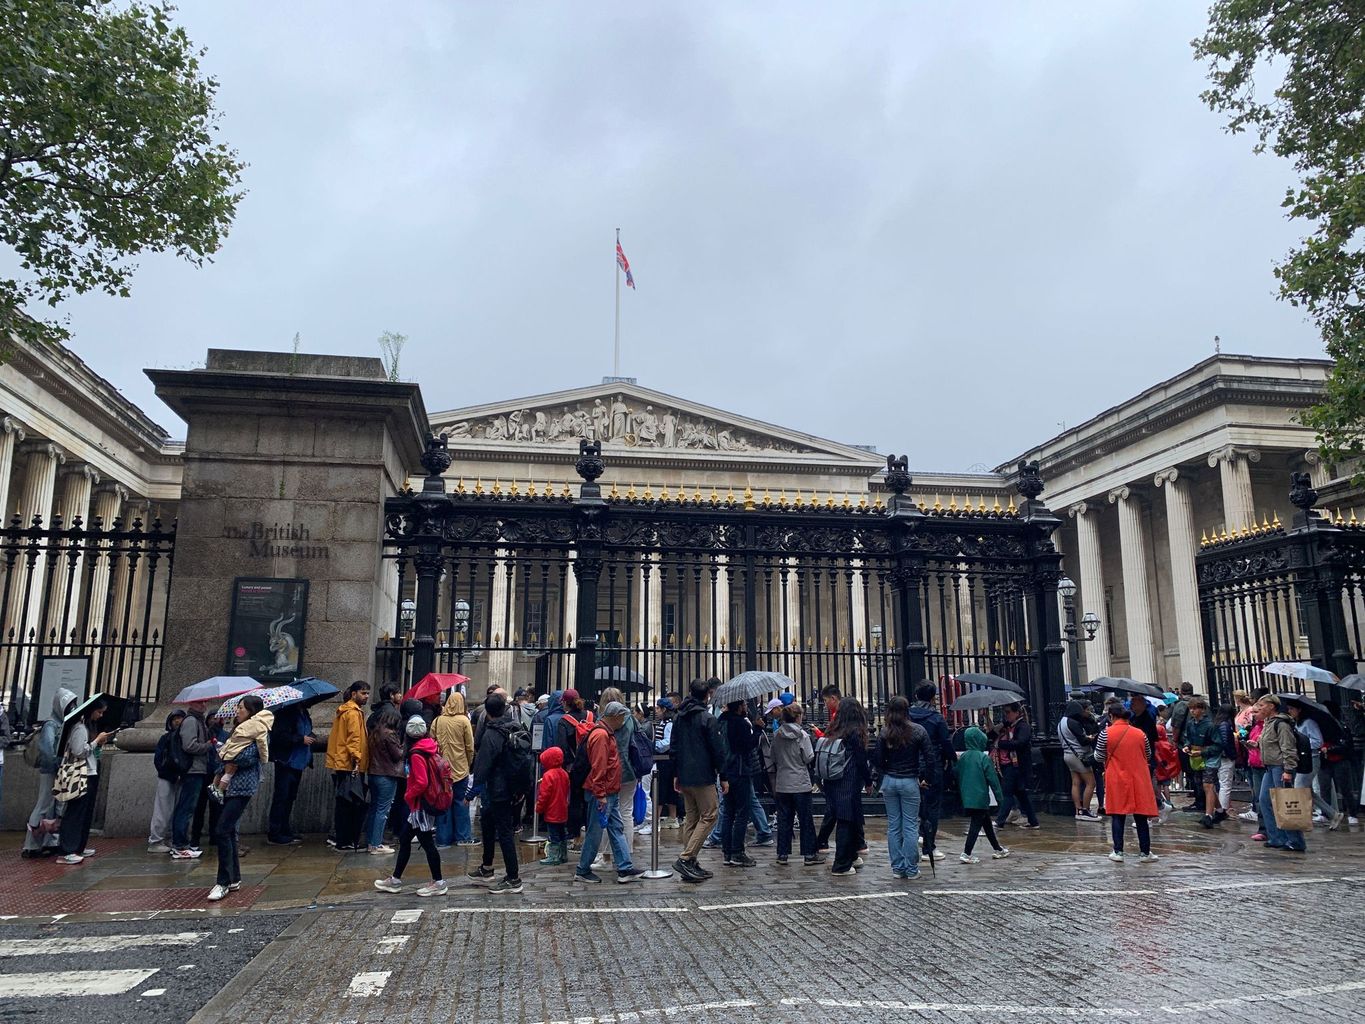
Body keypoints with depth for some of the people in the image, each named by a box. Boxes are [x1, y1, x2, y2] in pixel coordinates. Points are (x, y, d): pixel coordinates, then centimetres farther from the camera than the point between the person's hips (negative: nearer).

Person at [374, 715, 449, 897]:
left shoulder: (416, 754, -20)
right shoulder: (430, 748, 6)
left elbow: (421, 782, -26)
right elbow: (445, 768, 12)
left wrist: (408, 795, -10)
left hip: (421, 804, -10)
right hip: (427, 801, 10)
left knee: (426, 842, 0)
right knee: (404, 838, 16)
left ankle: (438, 882, 9)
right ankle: (395, 880, 26)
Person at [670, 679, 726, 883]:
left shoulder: (678, 717, 10)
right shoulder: (707, 718, -12)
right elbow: (718, 750, -11)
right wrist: (723, 776, -4)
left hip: (684, 777, 7)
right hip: (703, 777, -7)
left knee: (691, 818, 14)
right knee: (709, 815, -1)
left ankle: (691, 865, 15)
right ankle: (686, 859, -10)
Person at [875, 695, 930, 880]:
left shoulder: (884, 732, -4)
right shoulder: (918, 730, -7)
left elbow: (877, 759, -3)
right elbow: (930, 757, -6)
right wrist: (925, 779, 5)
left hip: (889, 781, 2)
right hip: (910, 782, -2)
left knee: (893, 826, 10)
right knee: (910, 826, 5)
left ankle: (897, 868, 15)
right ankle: (911, 869, 8)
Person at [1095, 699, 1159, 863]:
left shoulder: (1106, 733, -9)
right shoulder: (1140, 733, 0)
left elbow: (1099, 757, -3)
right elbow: (1148, 756, 13)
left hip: (1117, 781, -2)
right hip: (1139, 780, 2)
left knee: (1117, 816, 5)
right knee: (1141, 816, 9)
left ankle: (1118, 852, 6)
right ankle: (1145, 852, 14)